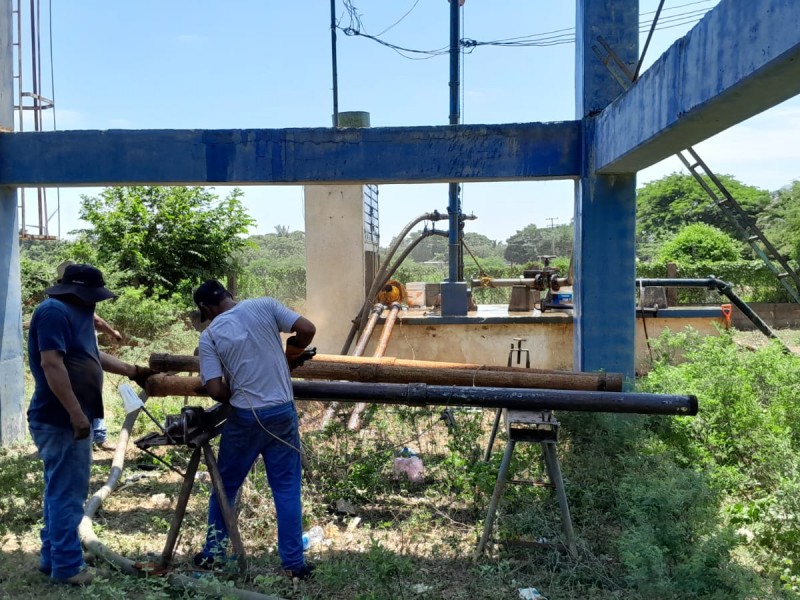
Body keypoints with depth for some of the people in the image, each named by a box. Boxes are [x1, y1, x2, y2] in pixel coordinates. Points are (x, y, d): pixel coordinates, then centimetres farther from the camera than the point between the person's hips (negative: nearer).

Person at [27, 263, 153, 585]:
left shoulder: (74, 313, 16)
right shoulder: (54, 311, -16)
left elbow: (93, 356, 26)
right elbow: (51, 364, -25)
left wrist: (134, 371, 27)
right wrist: (76, 413, -27)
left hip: (67, 419, 11)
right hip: (61, 421, -11)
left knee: (61, 491, 16)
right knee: (67, 494, -3)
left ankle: (53, 558, 26)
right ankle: (67, 567, 6)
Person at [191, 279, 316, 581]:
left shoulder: (210, 335, -4)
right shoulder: (264, 305, -2)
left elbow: (216, 390, -10)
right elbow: (307, 329, -7)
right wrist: (290, 357, 11)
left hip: (243, 418, -1)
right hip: (282, 413, 1)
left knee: (225, 487, 19)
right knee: (286, 489, 9)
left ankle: (212, 552, 32)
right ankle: (293, 563, 13)